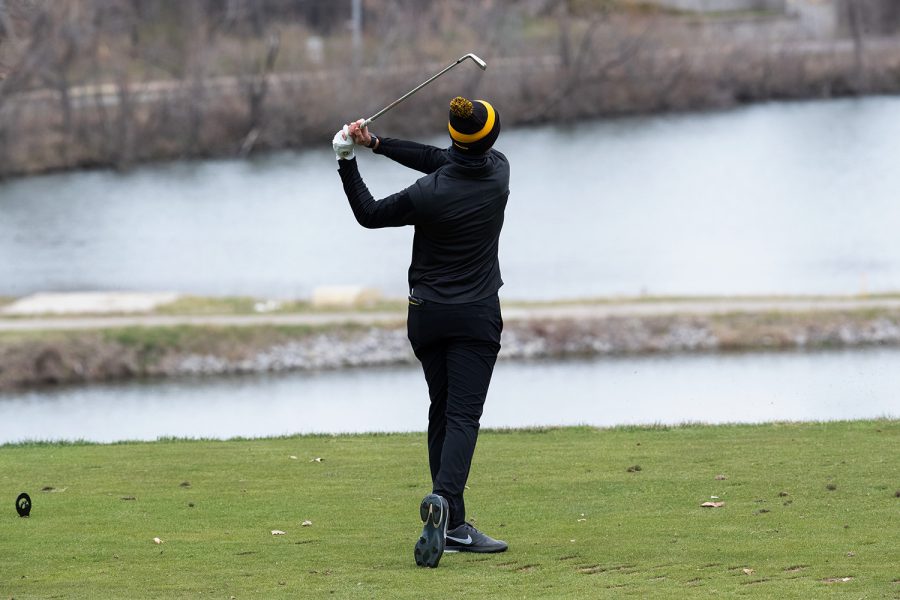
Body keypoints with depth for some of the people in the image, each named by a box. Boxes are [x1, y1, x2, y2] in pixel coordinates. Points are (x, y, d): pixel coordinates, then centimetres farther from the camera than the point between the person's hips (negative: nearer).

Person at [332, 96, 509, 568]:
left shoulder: (429, 194, -17)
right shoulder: (498, 172, -9)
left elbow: (370, 214, -2)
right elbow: (439, 160, 3)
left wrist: (348, 162, 3)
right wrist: (377, 144, -2)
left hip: (426, 315, 0)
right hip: (476, 316, 0)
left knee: (443, 412, 12)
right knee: (463, 416, -7)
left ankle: (453, 525, 10)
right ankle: (443, 497, -33)